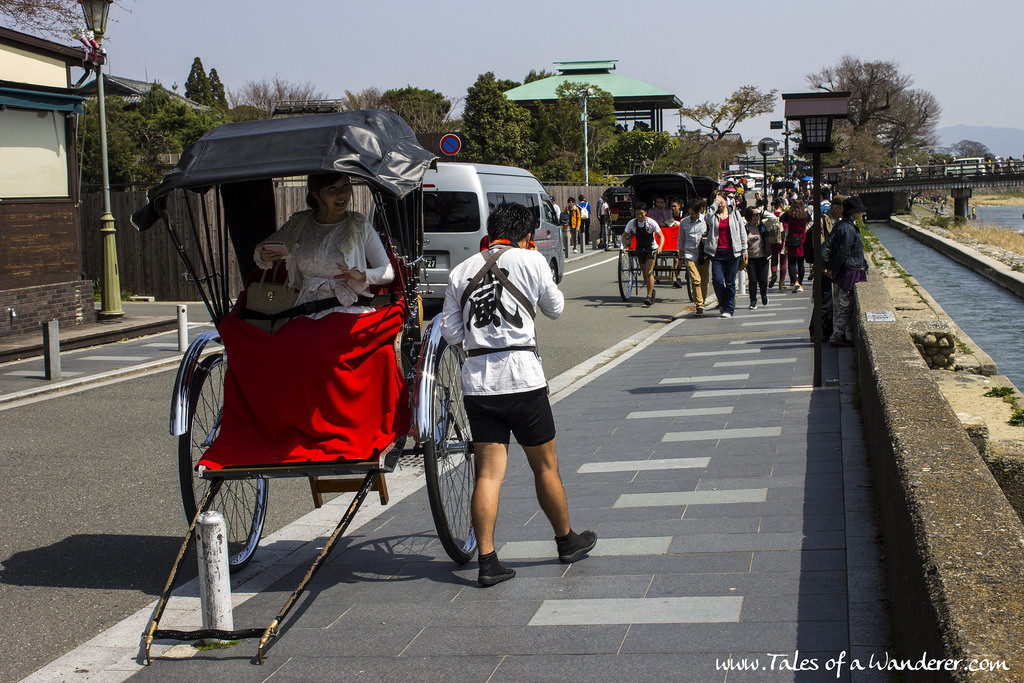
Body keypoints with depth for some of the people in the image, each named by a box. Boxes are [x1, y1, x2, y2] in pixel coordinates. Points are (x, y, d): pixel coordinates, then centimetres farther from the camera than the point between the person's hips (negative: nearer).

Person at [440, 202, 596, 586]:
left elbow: (450, 331, 8)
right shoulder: (530, 261, -2)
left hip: (477, 381, 3)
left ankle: (487, 562, -1)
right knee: (545, 467, 13)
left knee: (488, 473, 4)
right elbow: (555, 308, 12)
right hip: (522, 377, -3)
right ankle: (567, 541, 29)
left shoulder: (461, 272, 9)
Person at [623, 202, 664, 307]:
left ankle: (649, 296, -16)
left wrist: (660, 247, -33)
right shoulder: (632, 223, -7)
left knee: (649, 272, -17)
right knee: (644, 273, 11)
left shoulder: (652, 222, -17)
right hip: (640, 250, 4)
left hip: (652, 249, -4)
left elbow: (661, 237, -15)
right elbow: (624, 235, 4)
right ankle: (651, 291, 34)